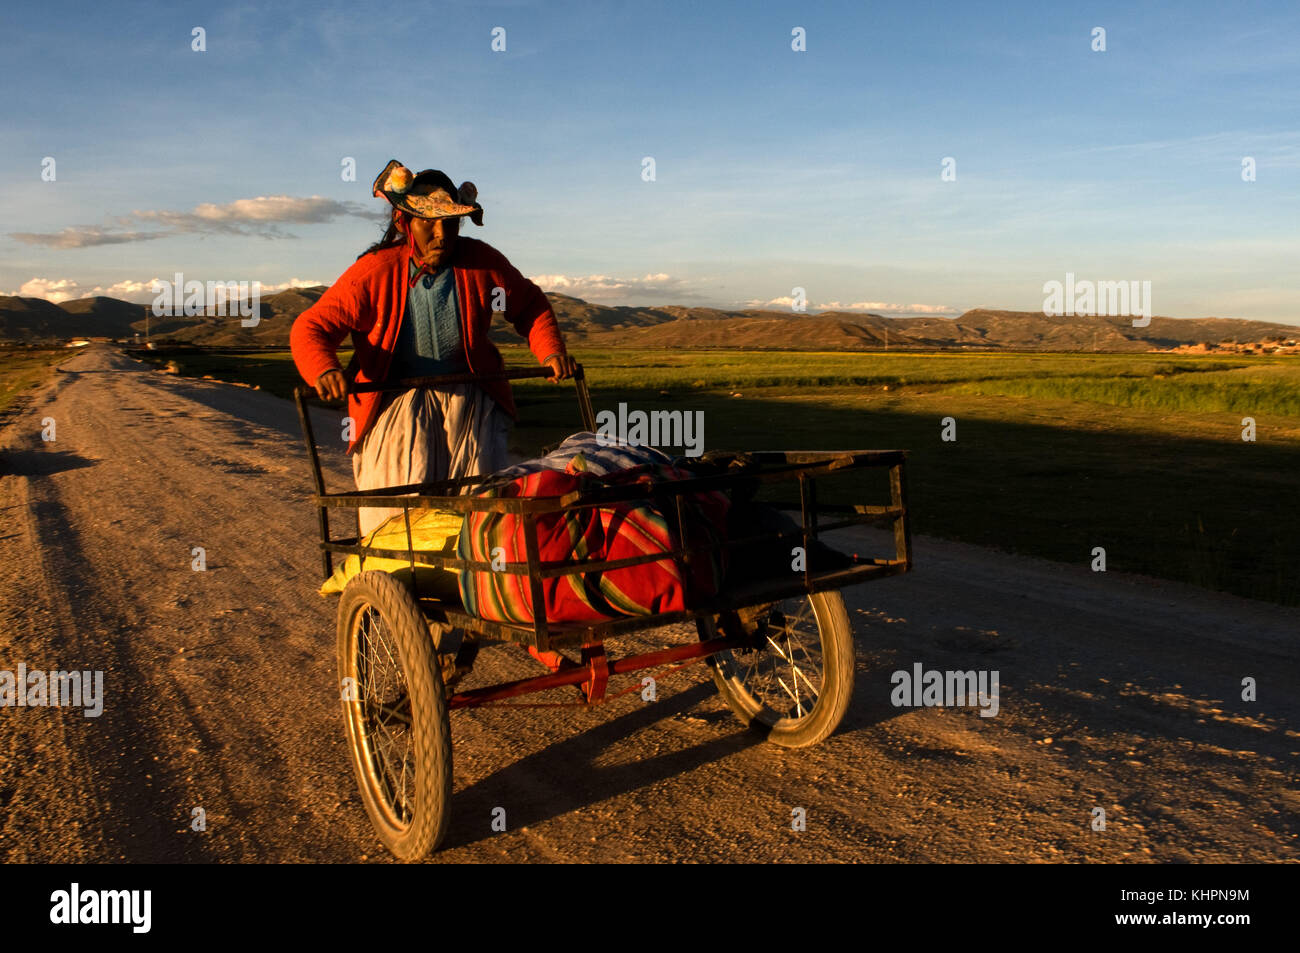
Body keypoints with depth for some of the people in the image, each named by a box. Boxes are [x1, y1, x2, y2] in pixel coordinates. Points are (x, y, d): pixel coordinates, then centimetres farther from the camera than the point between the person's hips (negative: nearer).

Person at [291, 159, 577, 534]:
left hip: (470, 398, 2)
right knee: (398, 508, -10)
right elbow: (310, 327, -9)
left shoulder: (482, 262, -5)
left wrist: (551, 350, -7)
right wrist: (324, 369, -32)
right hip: (396, 403, -2)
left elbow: (529, 305, 12)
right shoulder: (373, 272, -12)